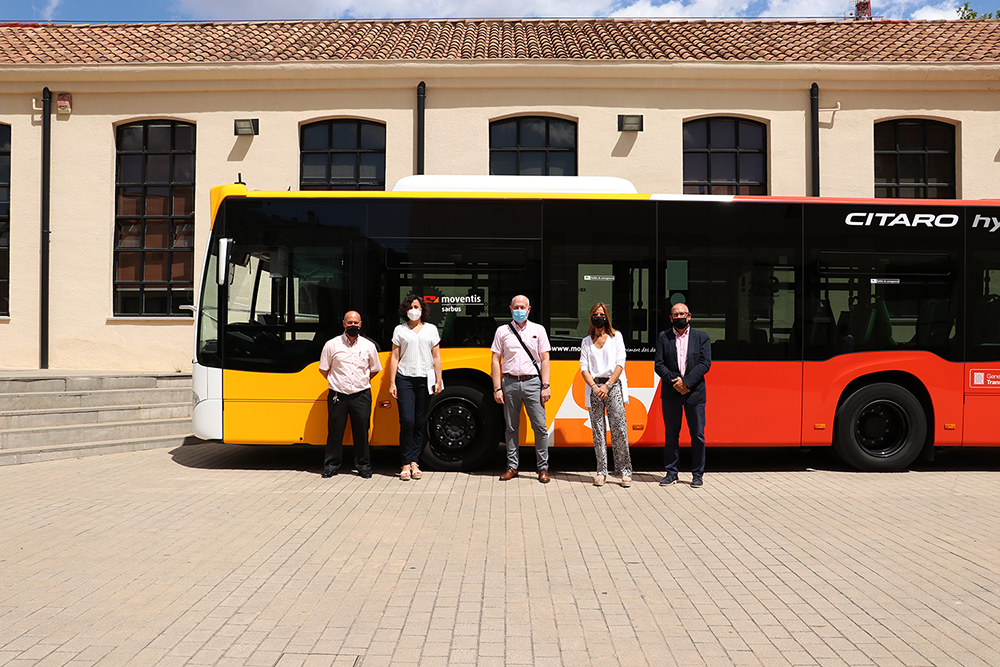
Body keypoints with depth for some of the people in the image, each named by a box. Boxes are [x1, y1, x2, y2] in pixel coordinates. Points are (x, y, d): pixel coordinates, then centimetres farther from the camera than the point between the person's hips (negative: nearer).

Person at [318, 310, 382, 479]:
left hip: (361, 396, 1)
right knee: (335, 431, 4)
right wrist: (336, 383, 8)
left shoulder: (368, 346, 5)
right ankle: (331, 465, 17)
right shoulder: (331, 345, 1)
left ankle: (363, 466, 16)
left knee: (362, 432, 4)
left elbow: (375, 369, 17)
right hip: (338, 395, -1)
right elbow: (323, 369, 11)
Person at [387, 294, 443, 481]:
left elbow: (436, 356, 11)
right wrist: (392, 383, 1)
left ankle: (414, 462, 11)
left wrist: (438, 381, 3)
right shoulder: (400, 330, 10)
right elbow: (394, 357, 7)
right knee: (407, 421, -10)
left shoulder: (431, 329, 12)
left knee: (420, 423, 2)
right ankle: (406, 464, -3)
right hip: (404, 378, -1)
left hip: (424, 380, 1)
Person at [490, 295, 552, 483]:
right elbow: (495, 361, 8)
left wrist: (545, 386, -3)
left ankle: (543, 468, 5)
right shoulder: (502, 331, 10)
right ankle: (512, 466, 17)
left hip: (533, 382, -1)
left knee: (540, 426, -3)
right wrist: (497, 388, 0)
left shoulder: (538, 330, 10)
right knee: (511, 427, 7)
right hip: (510, 383, 1)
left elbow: (545, 360, 6)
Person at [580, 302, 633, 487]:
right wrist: (595, 387, -10)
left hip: (613, 385, -2)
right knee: (598, 430, 0)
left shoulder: (616, 337, 9)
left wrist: (607, 385, -11)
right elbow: (583, 368, 7)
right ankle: (601, 472, 4)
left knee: (619, 428, -8)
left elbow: (620, 364, 0)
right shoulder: (586, 342, 15)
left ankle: (624, 471, -4)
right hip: (594, 387, 2)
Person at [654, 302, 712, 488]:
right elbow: (658, 364, 1)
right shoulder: (663, 337, 7)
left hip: (695, 392, -1)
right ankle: (671, 473, 15)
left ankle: (697, 474, 13)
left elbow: (705, 363, -4)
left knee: (697, 435, 3)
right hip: (670, 393, 1)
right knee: (671, 434, 6)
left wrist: (686, 381, -15)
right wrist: (674, 381, -13)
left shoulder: (702, 337, 6)